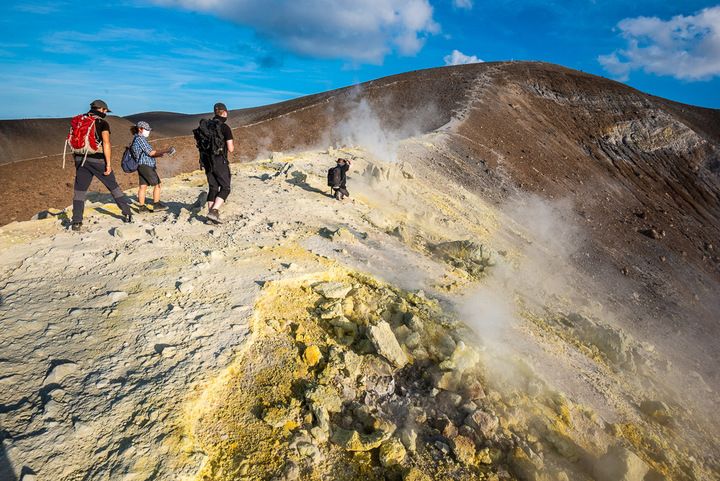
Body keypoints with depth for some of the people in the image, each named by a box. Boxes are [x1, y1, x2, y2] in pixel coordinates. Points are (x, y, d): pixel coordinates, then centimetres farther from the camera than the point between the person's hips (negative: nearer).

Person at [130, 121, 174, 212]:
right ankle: (156, 205, -6)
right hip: (146, 165, -10)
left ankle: (142, 207, 7)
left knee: (143, 186, 7)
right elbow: (150, 152, -13)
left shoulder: (137, 139, 21)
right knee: (157, 184, -5)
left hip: (141, 166, 10)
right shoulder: (140, 138, -9)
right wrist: (165, 151, -13)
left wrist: (160, 154, 6)